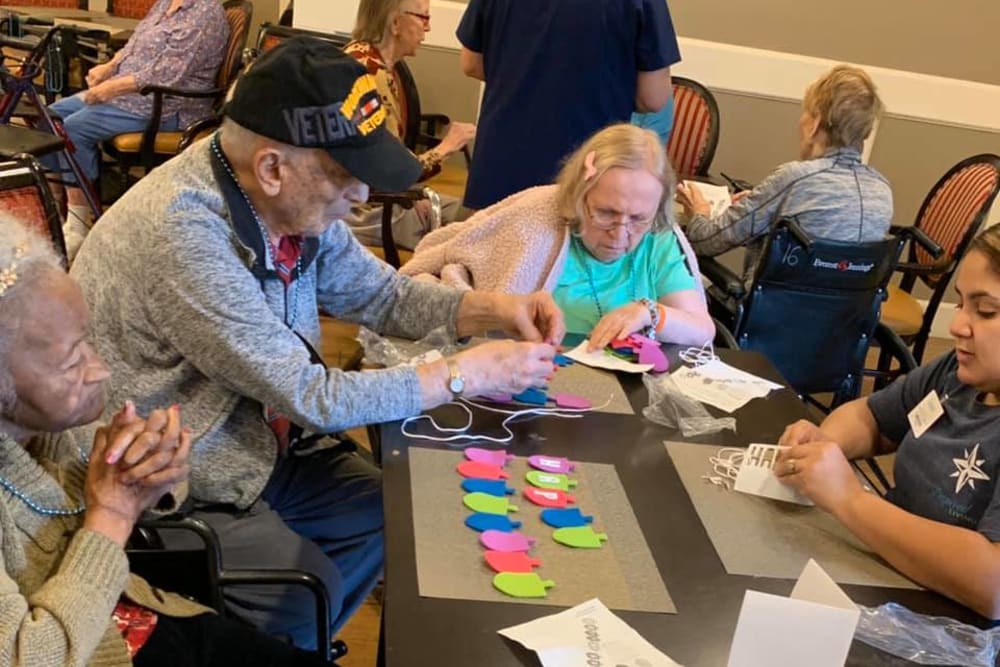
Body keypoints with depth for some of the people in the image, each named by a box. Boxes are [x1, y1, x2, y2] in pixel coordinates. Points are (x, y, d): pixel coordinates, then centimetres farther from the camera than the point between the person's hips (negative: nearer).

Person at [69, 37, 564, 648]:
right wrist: (465, 375, -22)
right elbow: (311, 397, -29)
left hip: (254, 441, 8)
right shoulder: (181, 231, -32)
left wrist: (493, 310, -9)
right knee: (307, 595, -16)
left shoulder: (295, 202, -8)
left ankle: (288, 645, 29)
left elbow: (379, 293, 8)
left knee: (397, 518, 9)